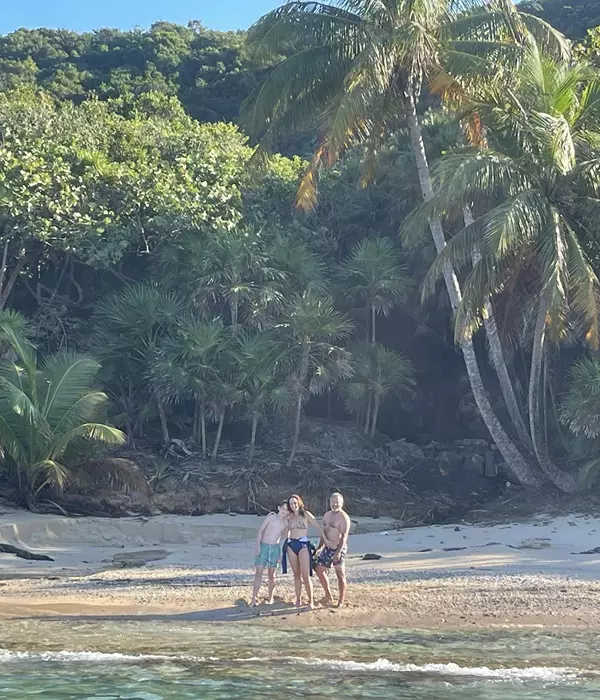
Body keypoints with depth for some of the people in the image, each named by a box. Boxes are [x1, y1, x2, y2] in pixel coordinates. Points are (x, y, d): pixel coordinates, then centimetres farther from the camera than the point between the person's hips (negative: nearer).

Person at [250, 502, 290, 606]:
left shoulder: (286, 522, 6)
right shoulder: (271, 517, -2)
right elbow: (261, 530, -1)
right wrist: (258, 546, -9)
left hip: (275, 548, 3)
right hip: (263, 546, -2)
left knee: (271, 574, 6)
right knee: (258, 572, -7)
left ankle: (270, 597, 20)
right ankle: (254, 598, -6)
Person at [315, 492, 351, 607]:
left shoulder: (343, 517, -14)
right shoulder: (327, 515, 12)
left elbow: (344, 536, -20)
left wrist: (338, 552, -28)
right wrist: (320, 547, 19)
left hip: (338, 549, -9)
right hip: (327, 548, 9)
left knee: (340, 575, -1)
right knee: (319, 568, 11)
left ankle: (341, 602, 6)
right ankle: (328, 595, 23)